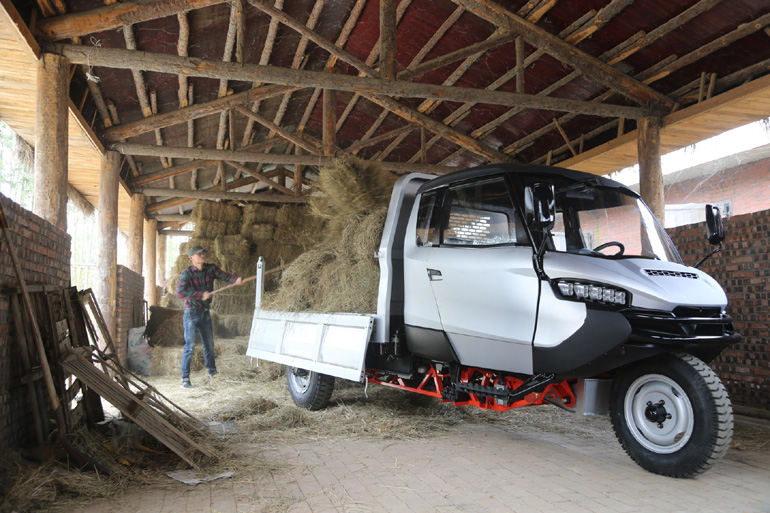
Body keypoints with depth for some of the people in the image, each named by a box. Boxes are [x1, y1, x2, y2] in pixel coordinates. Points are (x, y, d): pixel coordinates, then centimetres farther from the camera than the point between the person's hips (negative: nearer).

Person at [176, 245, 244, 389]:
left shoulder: (211, 269, 1)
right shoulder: (187, 273, -12)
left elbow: (224, 275, -14)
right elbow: (180, 292, -25)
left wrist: (236, 279, -34)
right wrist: (201, 295, -30)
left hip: (205, 312, 5)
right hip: (191, 313, -5)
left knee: (209, 344, 14)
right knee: (190, 345, -6)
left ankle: (212, 372, 30)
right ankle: (185, 378, 1)